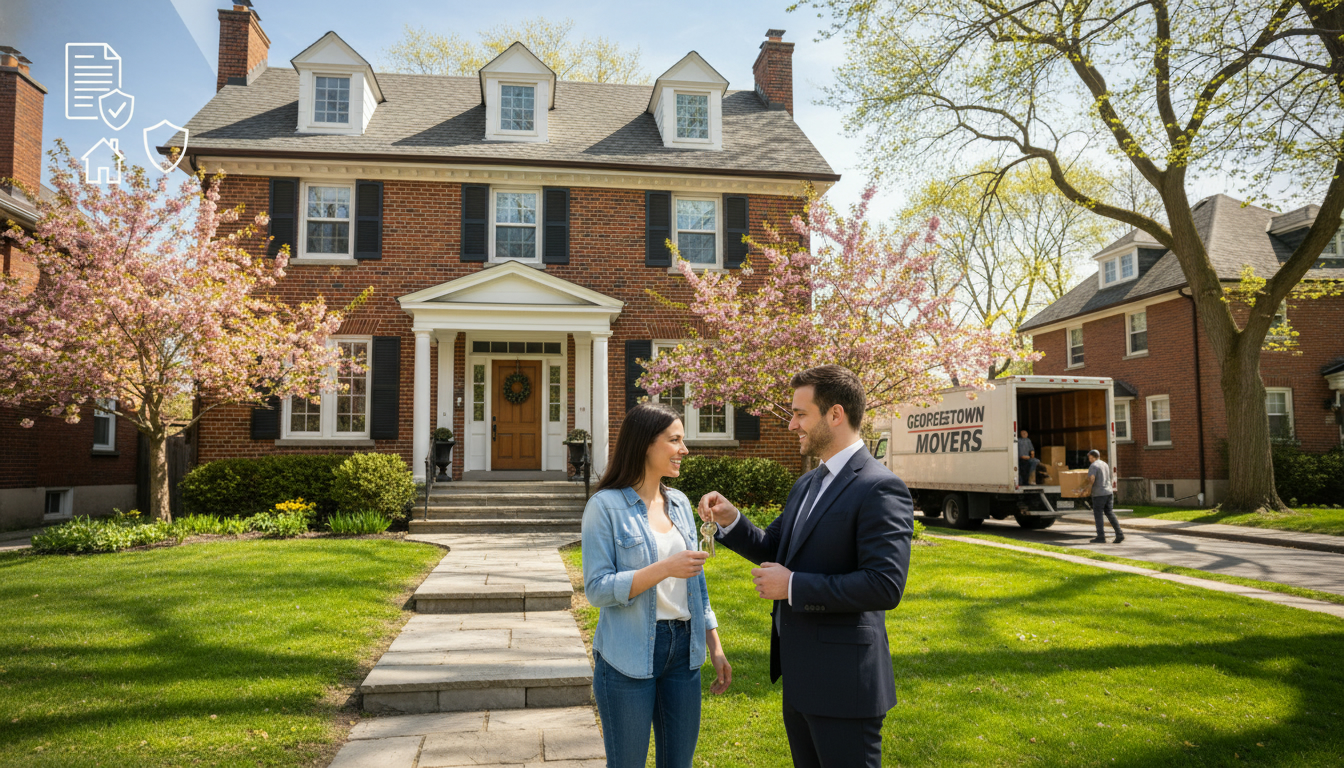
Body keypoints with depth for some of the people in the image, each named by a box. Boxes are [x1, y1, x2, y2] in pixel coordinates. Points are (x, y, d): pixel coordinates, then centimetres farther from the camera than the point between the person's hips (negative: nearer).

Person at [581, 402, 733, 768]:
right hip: (629, 656, -5)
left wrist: (716, 648, 11)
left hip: (683, 650, 6)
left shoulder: (680, 503, 8)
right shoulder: (606, 505, -10)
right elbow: (597, 589, -15)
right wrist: (664, 568, -24)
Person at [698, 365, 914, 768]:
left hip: (842, 684, -9)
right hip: (799, 676, 9)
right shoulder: (806, 484, 11)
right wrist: (731, 520, 0)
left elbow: (885, 586, -26)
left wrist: (793, 586, -22)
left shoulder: (880, 488, -18)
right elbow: (774, 550, 19)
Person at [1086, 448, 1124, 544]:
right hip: (1108, 492, 7)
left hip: (1098, 494, -7)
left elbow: (1091, 479, -23)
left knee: (1098, 515, 0)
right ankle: (1119, 534, 1)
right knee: (1110, 513, 10)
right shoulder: (1105, 464, 16)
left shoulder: (1093, 466, -10)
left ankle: (1101, 537, 0)